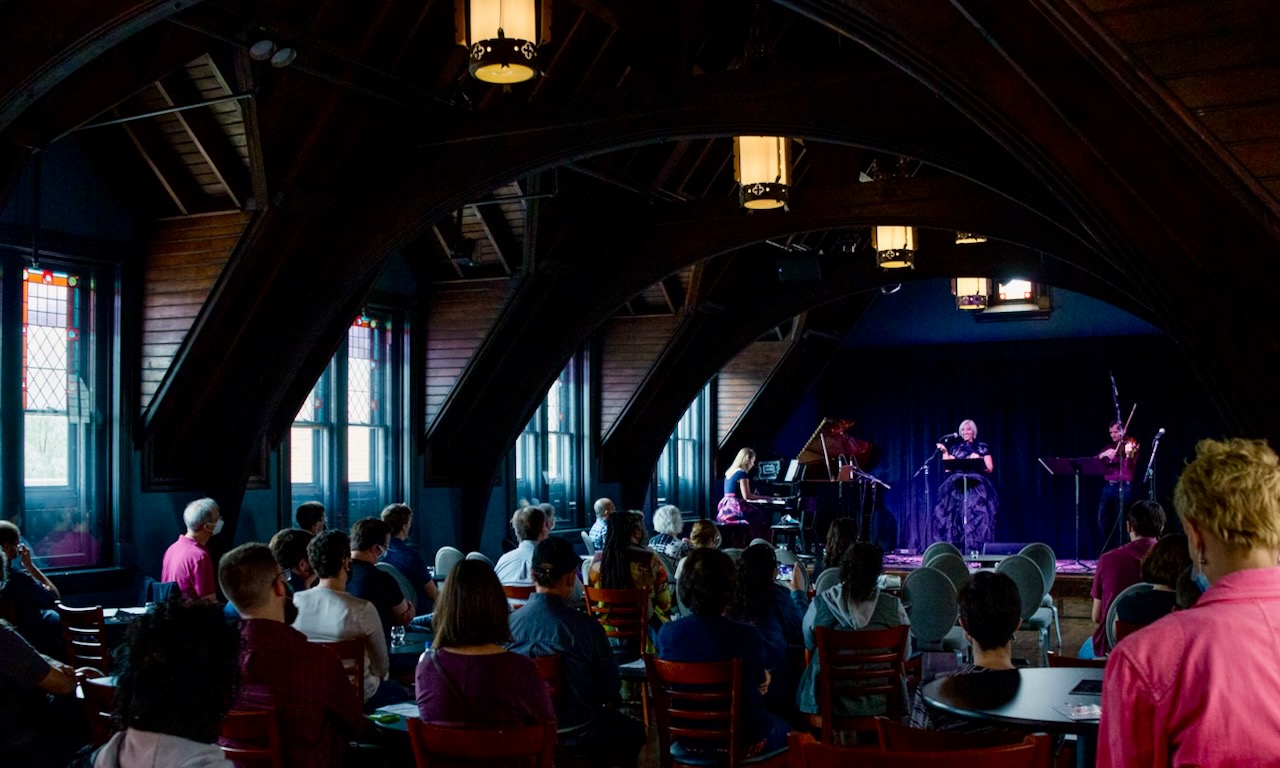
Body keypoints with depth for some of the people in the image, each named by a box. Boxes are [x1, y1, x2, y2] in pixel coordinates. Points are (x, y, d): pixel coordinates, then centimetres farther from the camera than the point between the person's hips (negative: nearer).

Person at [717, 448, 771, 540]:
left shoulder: (729, 472, 16)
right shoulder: (742, 473, -11)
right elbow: (747, 496, -15)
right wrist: (762, 497, -2)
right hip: (735, 507, -9)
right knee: (763, 516, -2)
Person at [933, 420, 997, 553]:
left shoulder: (982, 447, 9)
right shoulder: (955, 448, 16)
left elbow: (990, 468, 4)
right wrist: (945, 452, 1)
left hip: (977, 487, -2)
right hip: (957, 487, 2)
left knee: (977, 516, -14)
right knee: (954, 517, -6)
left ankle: (975, 549, -14)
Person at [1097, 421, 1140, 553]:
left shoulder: (1130, 445, -1)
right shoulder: (1109, 446, 15)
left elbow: (1131, 466, -17)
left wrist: (1129, 454, -37)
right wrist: (1104, 454, -14)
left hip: (1123, 487, -5)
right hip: (1108, 486, 5)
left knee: (1121, 521, -6)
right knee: (1103, 520, 7)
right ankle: (1106, 551, 18)